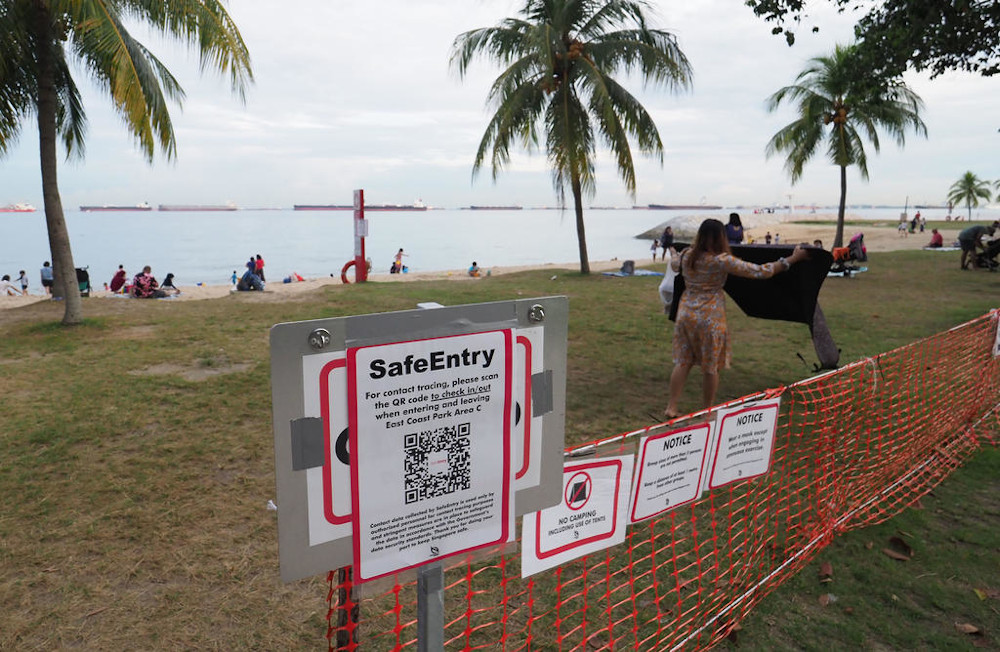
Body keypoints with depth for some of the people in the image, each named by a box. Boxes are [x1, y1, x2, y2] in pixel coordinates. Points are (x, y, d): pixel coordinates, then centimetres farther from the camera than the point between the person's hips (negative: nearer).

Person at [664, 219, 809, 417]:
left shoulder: (687, 256, 1)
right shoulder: (722, 261, -15)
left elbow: (674, 264, 26)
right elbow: (760, 272, -12)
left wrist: (673, 253, 50)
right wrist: (792, 259, -2)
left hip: (686, 313, 5)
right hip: (710, 317, -5)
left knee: (682, 362, 12)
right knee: (710, 367, 9)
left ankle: (671, 407, 13)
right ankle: (707, 412, 21)